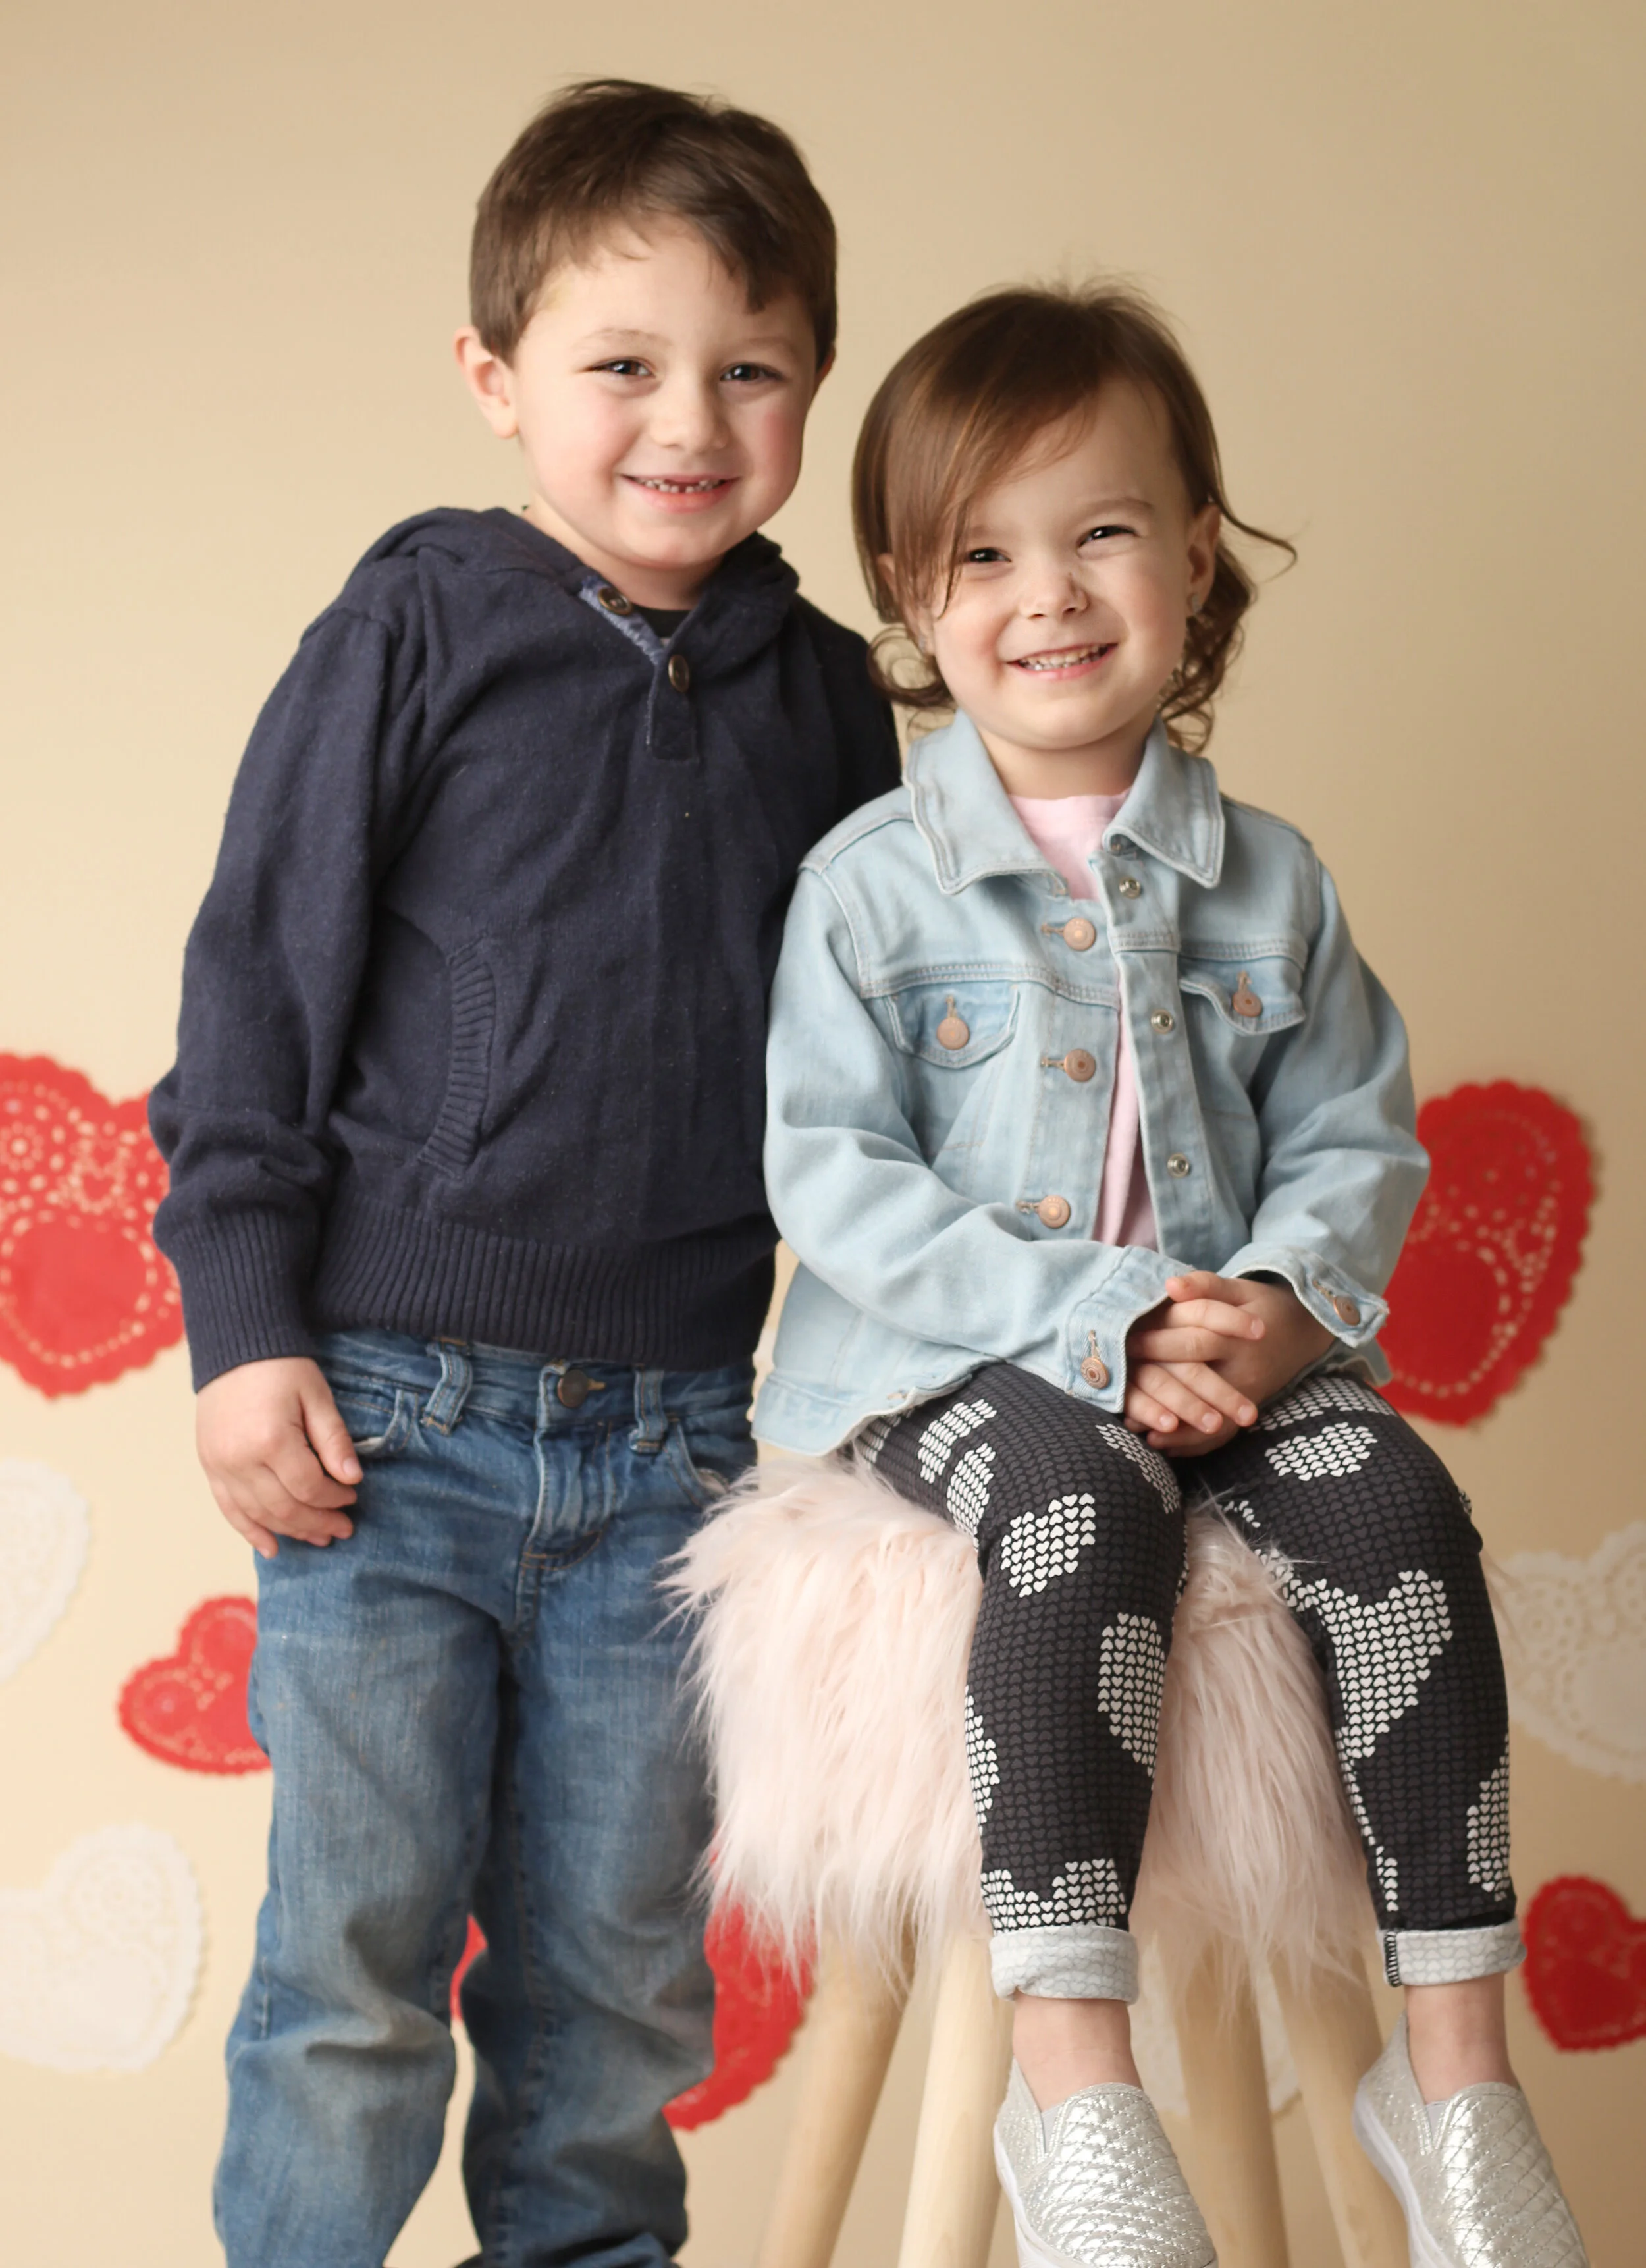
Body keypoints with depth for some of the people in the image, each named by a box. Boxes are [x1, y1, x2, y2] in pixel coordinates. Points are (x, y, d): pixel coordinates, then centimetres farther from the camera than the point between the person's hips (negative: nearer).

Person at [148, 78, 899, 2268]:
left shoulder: (821, 694, 6)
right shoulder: (414, 637, -4)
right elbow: (258, 983, -3)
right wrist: (244, 1327, -8)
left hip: (677, 1439, 3)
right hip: (390, 1414, -3)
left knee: (619, 1973, 11)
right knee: (357, 1966, 3)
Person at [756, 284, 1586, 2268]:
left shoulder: (1265, 881, 10)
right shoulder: (876, 881, -2)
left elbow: (1358, 1139, 11)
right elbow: (837, 1182, -8)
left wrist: (1287, 1297, -12)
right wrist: (1097, 1326, -19)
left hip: (1225, 1349, 4)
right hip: (958, 1359, -3)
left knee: (1390, 1497, -25)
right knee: (1083, 1503, -35)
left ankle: (1453, 2055, -16)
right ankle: (1072, 2081, -34)